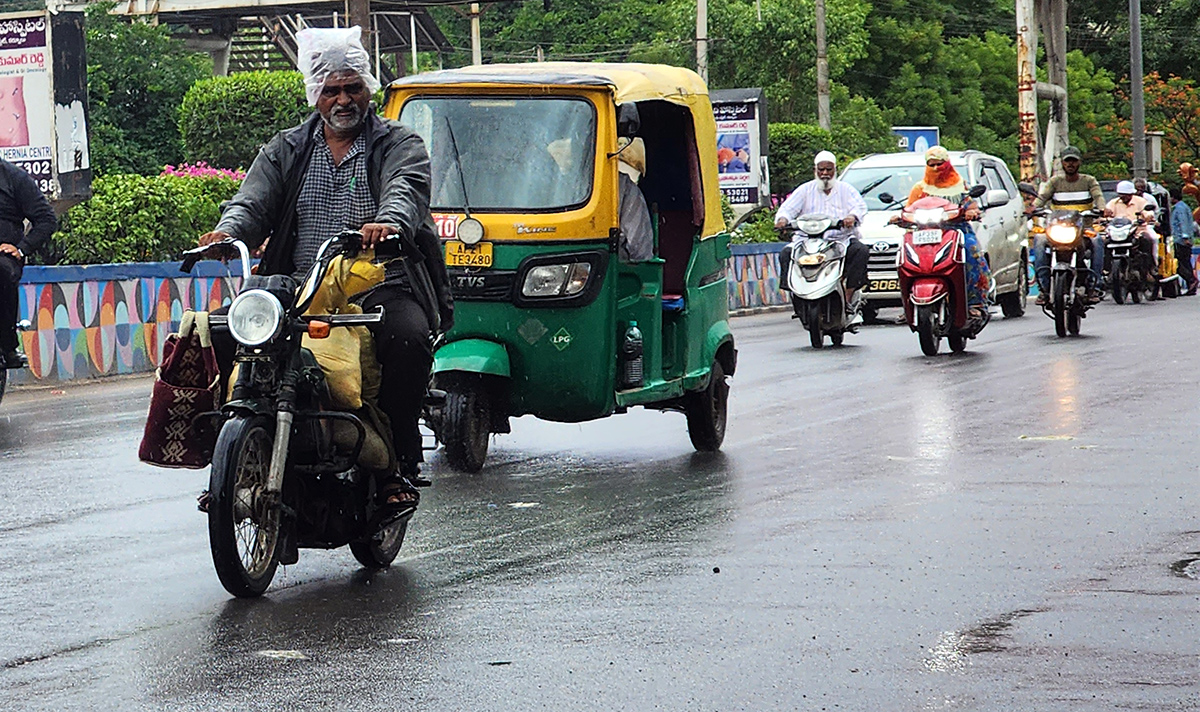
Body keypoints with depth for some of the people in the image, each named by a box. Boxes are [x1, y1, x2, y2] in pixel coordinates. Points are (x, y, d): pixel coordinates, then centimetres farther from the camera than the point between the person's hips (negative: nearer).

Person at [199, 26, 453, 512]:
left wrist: (388, 222, -38)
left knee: (408, 338, -35)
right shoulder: (286, 150, 19)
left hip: (382, 287, -3)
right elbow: (254, 200, 3)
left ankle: (398, 466, -24)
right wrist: (228, 231, -21)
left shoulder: (399, 145, 9)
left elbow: (405, 189, -13)